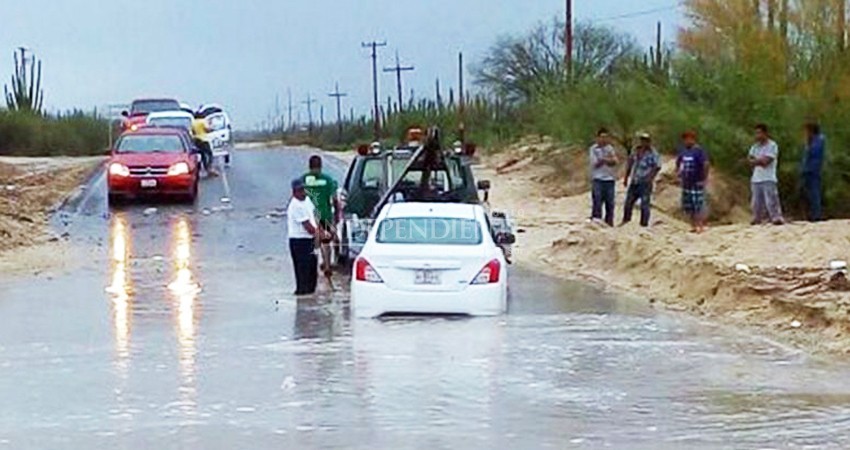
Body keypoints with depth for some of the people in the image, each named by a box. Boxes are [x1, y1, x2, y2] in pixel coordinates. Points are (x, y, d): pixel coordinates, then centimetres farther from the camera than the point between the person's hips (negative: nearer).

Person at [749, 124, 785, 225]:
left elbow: (766, 160, -12)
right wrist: (760, 161, -9)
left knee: (771, 201, -14)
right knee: (757, 202, 6)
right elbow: (750, 160, 8)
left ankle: (777, 218, -18)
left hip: (768, 179, -6)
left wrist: (755, 161, 2)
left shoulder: (772, 146, -3)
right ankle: (757, 220, 10)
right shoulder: (755, 146, 17)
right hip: (756, 179, 6)